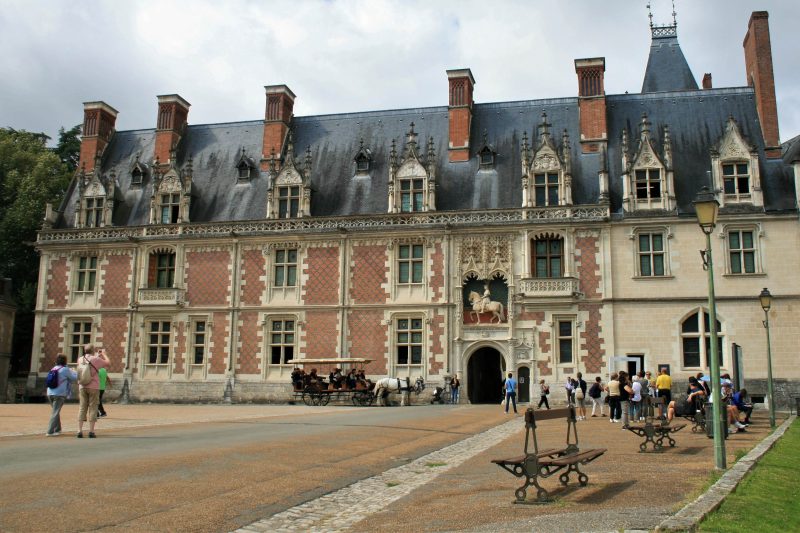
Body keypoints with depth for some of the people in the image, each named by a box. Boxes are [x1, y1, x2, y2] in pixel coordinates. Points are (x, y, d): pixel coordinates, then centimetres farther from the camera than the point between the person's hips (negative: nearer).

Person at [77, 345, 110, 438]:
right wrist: (103, 354, 18)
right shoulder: (96, 359, -9)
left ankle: (79, 431, 3)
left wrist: (97, 355, 32)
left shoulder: (80, 359, 6)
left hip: (83, 387, 4)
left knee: (82, 408, 7)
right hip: (93, 387, -4)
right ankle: (91, 431, 1)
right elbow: (107, 363, 3)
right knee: (92, 408, 1)